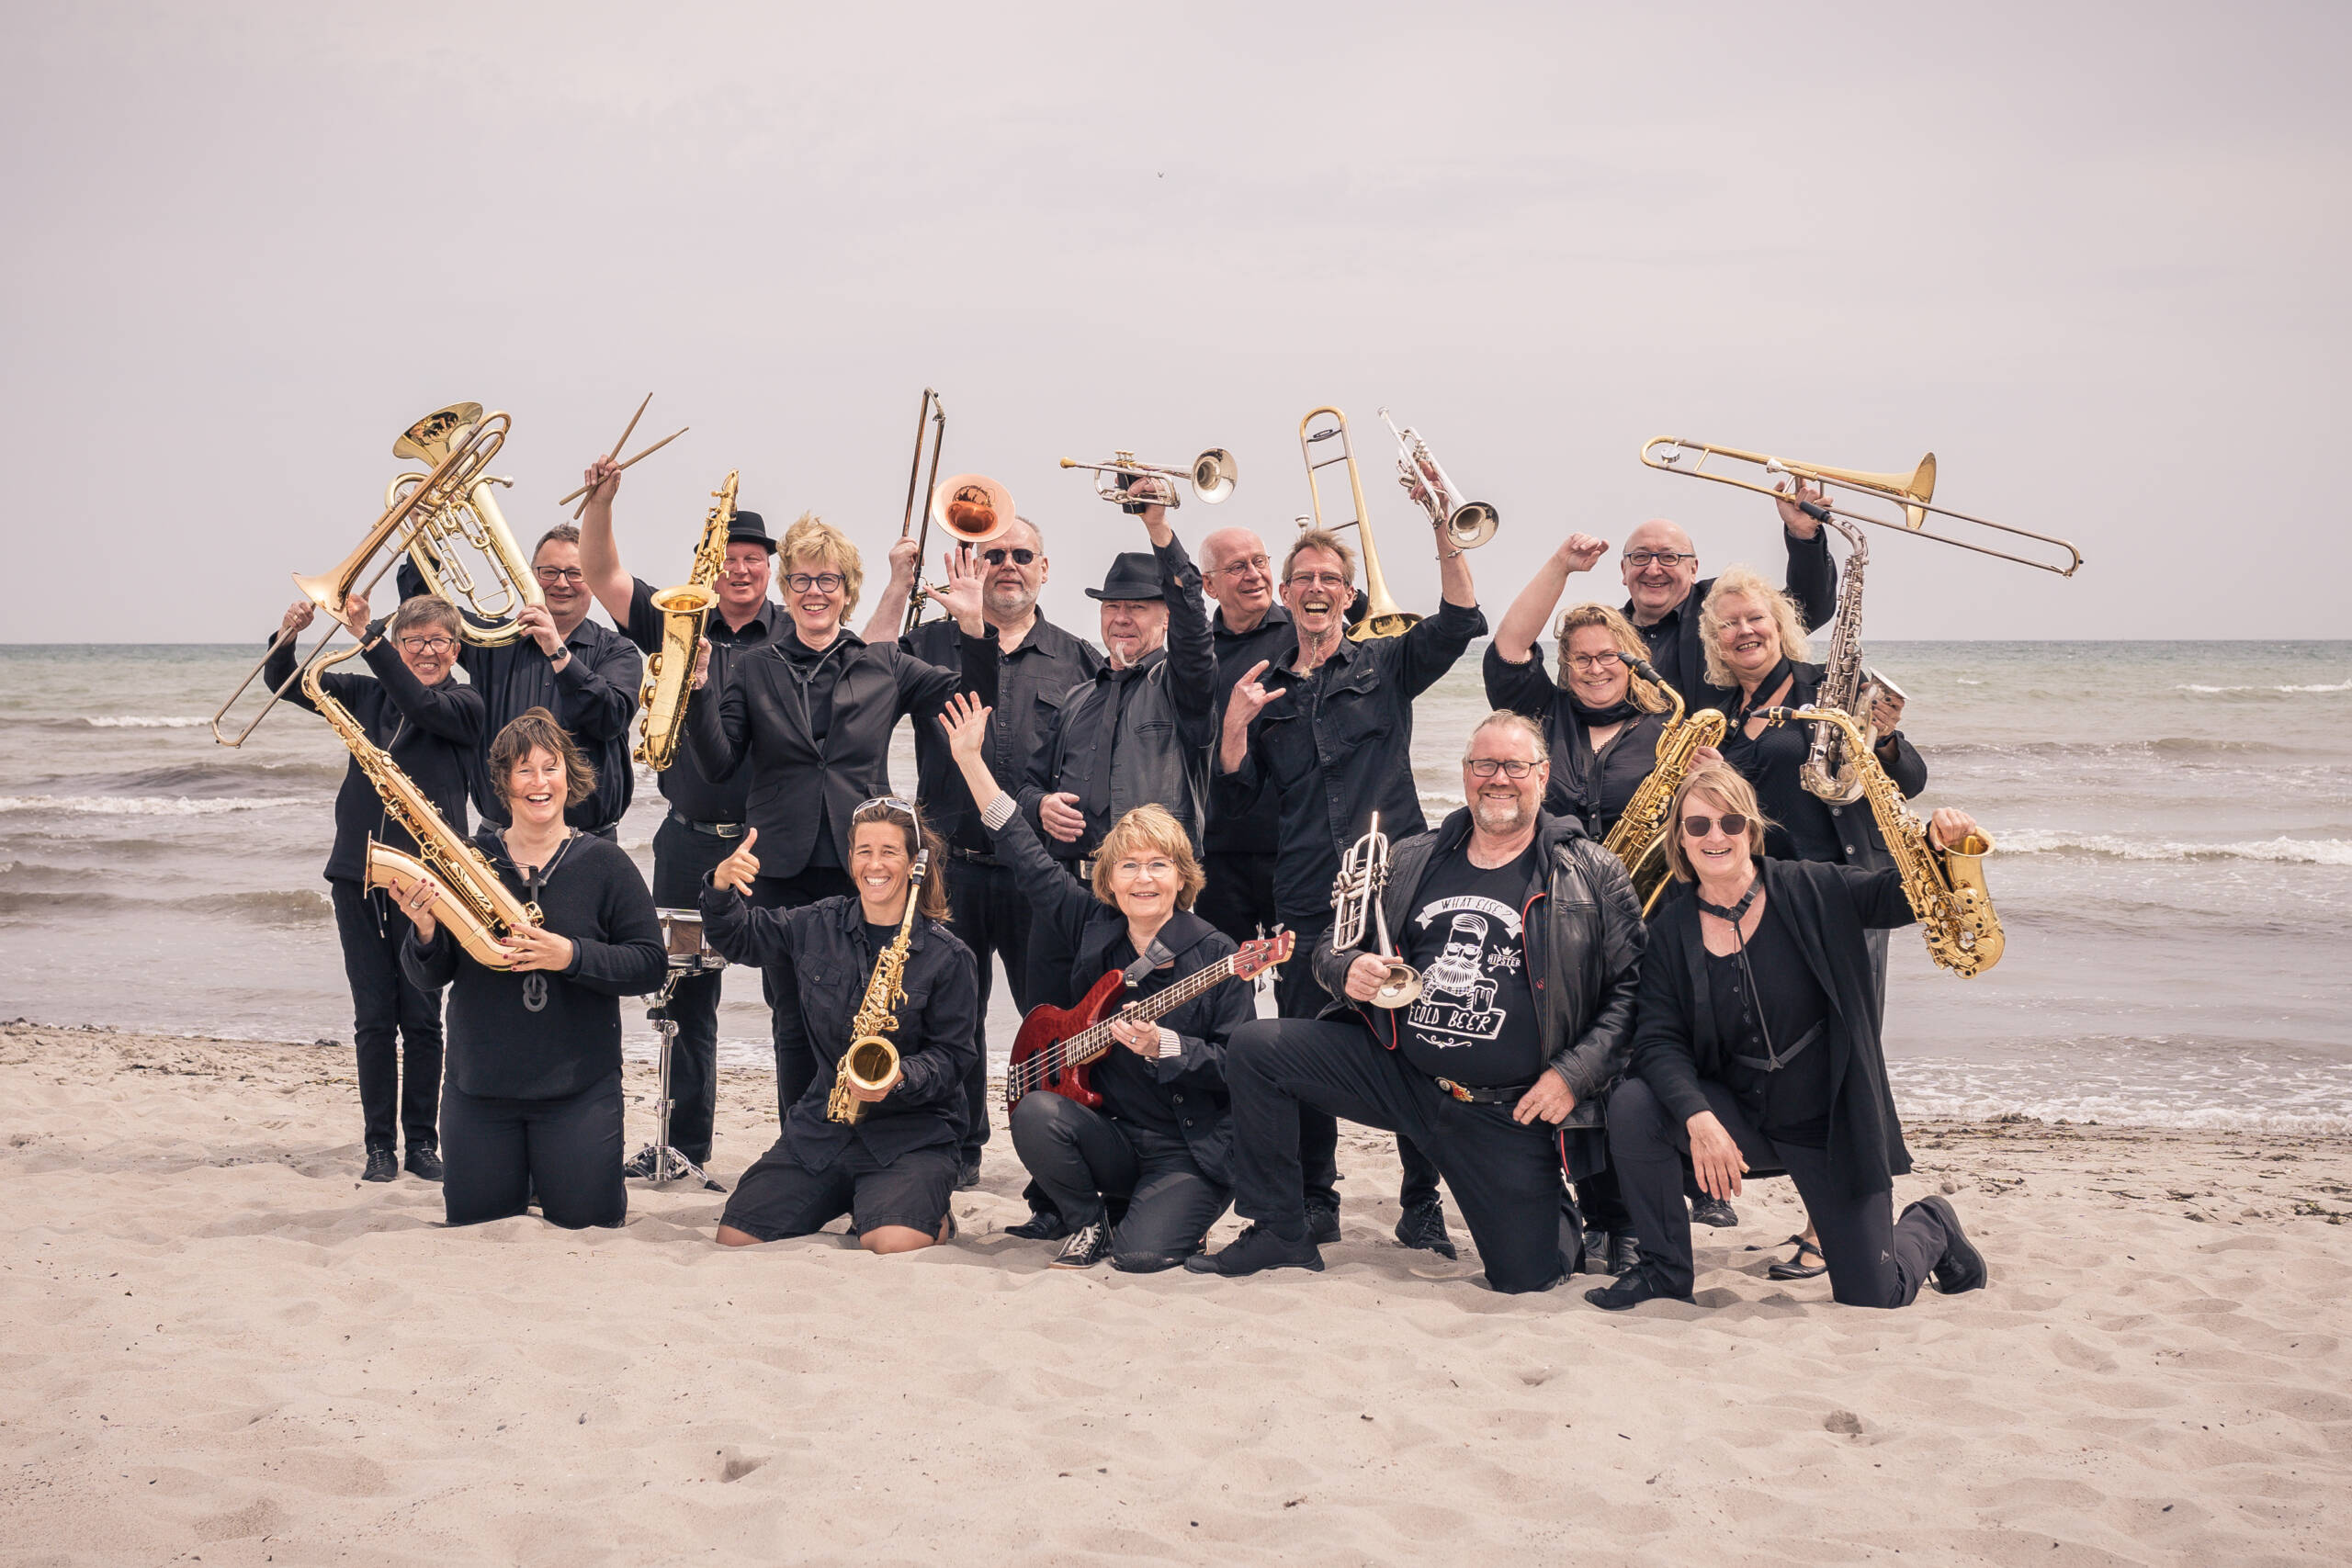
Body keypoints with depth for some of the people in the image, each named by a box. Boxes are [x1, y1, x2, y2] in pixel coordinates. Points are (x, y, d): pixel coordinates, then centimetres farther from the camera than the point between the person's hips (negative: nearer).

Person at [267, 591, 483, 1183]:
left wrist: (367, 636, -26)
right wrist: (288, 636, -9)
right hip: (358, 874, 3)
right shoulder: (367, 695, 13)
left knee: (421, 1017, 0)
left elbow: (423, 705, -20)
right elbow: (286, 684, 11)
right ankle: (379, 1145, 10)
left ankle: (422, 1143, 11)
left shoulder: (465, 703, 1)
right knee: (373, 1018, 4)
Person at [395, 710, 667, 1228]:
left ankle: (551, 1176, 33)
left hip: (578, 1085, -2)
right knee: (471, 1215, 8)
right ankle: (516, 1177, 40)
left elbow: (650, 966, -7)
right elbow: (429, 977, 1)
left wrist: (572, 956, -21)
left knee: (585, 1218, 0)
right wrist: (425, 930, -20)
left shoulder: (604, 864, -4)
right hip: (479, 1084, 2)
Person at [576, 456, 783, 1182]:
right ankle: (684, 1141, 23)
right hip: (689, 841, 4)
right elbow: (603, 576, 1)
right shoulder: (676, 625, 7)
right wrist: (600, 502, -10)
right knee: (685, 992, 11)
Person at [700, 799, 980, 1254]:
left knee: (893, 1246, -30)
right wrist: (721, 887, -4)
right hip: (820, 1127, 4)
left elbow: (951, 1056, -4)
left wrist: (899, 1080, -23)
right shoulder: (818, 926, 6)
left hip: (911, 1134, -4)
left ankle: (933, 1215, 7)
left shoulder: (947, 956, -5)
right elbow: (737, 938, 17)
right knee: (734, 1237, -7)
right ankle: (842, 1200, 18)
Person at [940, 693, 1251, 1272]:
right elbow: (1031, 861, 8)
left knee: (1142, 1255, -24)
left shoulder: (1216, 954, -9)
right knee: (1035, 1114, -25)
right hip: (1114, 1138, 4)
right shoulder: (1093, 929, 4)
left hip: (1192, 1152, -4)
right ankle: (1088, 1225, 1)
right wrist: (972, 763, 7)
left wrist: (1162, 1046, -25)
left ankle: (1174, 1215, 14)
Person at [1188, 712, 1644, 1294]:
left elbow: (1630, 986, -4)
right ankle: (1279, 1234, 2)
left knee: (1527, 1275, -8)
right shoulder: (1409, 862, 9)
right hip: (1397, 1069, 3)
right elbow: (1333, 941, 17)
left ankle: (1567, 1219, 32)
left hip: (1509, 1110, -3)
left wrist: (1574, 1076, -15)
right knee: (1254, 1047, -11)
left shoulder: (1593, 875, -2)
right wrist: (1347, 968, -8)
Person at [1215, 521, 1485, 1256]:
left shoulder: (1385, 665, 9)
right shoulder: (1263, 689, 14)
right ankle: (1314, 1203, 17)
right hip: (1307, 901, 2)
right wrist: (1235, 726, -8)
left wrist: (1443, 533, -19)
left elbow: (1459, 620, -8)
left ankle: (1422, 1205, 6)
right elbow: (1234, 798, 8)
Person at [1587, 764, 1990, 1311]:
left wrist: (1940, 843, -34)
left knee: (1873, 1298, -3)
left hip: (1832, 1124, -2)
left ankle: (1930, 1226, 34)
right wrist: (1697, 1116, -28)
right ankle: (1666, 1270, -5)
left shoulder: (1810, 891, -9)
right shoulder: (1671, 931, -4)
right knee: (1632, 1104, -24)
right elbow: (1659, 1040, -11)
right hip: (1738, 1117, 2)